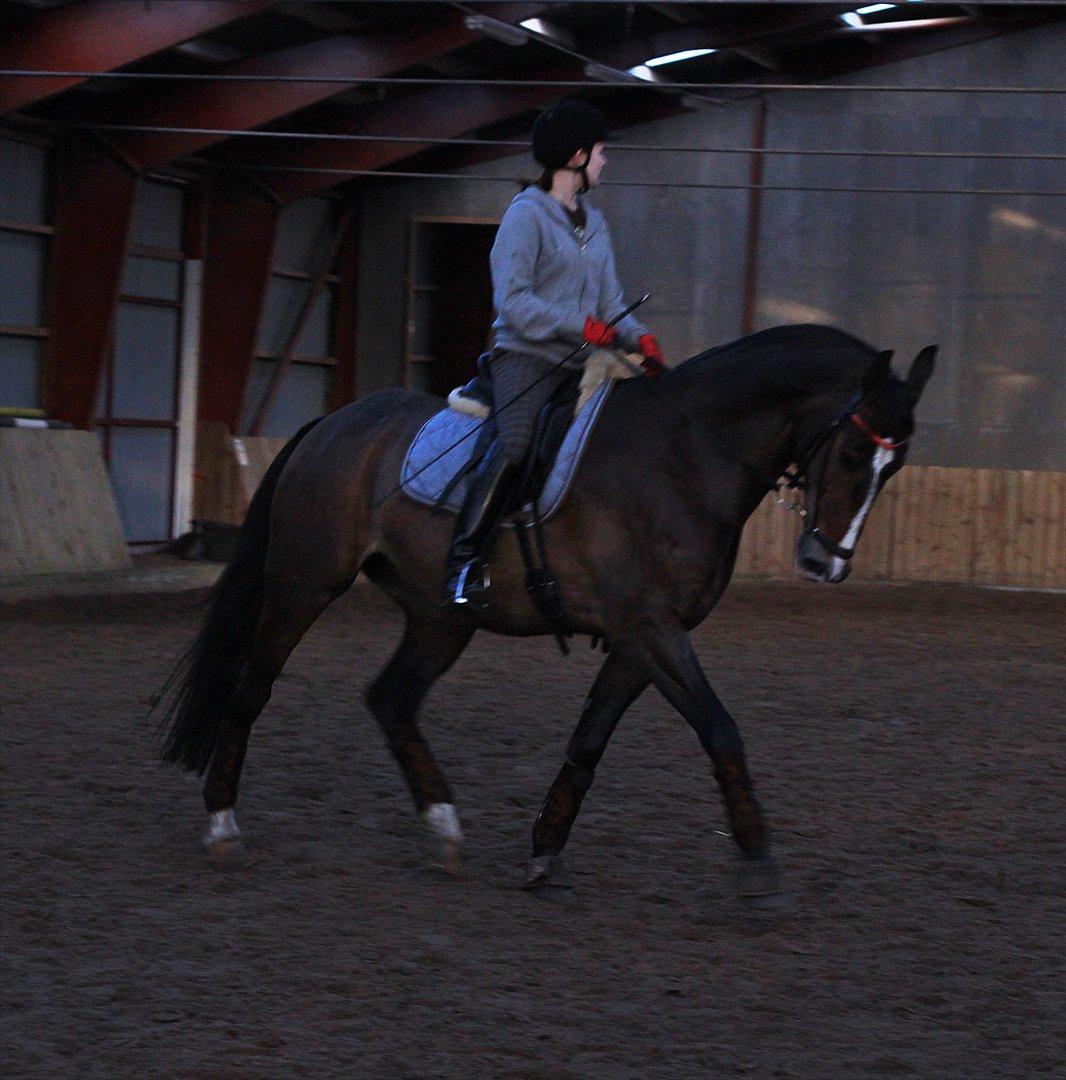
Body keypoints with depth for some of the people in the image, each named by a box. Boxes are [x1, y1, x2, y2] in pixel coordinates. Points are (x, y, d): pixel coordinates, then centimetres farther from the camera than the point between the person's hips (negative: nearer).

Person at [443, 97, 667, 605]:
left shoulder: (593, 222, 20)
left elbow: (610, 301, 17)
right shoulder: (527, 215, -5)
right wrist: (579, 325, -19)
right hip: (526, 356, -8)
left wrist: (639, 338, -3)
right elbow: (512, 300, -12)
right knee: (515, 445, -29)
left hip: (577, 366, 8)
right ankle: (463, 560, -26)